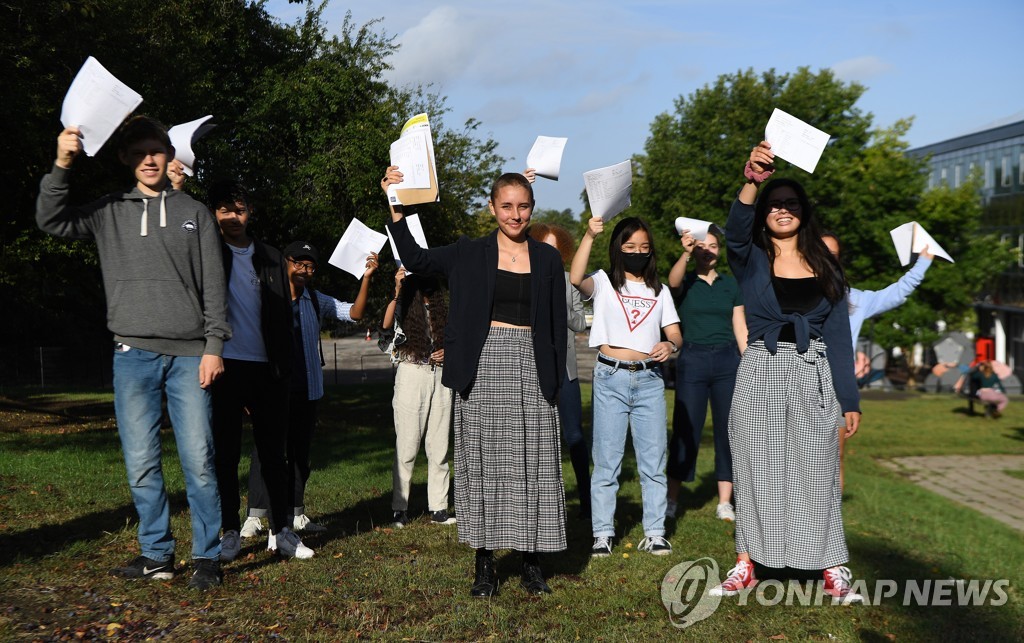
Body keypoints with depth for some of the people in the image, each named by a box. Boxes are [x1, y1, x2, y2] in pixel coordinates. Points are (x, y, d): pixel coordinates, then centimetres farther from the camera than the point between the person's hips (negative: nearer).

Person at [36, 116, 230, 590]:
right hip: (134, 354, 1)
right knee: (141, 462, 2)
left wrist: (214, 345, -2)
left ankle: (207, 556, 5)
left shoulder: (194, 213, 11)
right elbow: (52, 221, 3)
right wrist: (61, 167, -10)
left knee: (198, 459, -4)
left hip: (189, 354, -1)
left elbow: (213, 286, 7)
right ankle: (156, 554, 14)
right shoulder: (109, 212, 14)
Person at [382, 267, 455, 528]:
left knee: (439, 447, 5)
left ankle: (438, 508, 9)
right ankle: (399, 509, 2)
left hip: (440, 376, 4)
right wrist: (397, 290, -28)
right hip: (412, 376, -4)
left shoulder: (442, 309, 14)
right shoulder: (405, 306, 1)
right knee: (407, 447, -3)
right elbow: (386, 325, -21)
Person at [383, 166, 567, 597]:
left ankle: (531, 562, 13)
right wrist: (396, 208, -10)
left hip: (531, 368, 1)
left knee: (531, 462, 2)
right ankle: (484, 565, 11)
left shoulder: (547, 259, 9)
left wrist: (555, 380, 3)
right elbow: (415, 259, 0)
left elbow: (557, 324, 9)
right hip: (482, 366, -1)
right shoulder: (470, 254, 6)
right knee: (482, 461, 2)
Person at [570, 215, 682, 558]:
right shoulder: (605, 283, 4)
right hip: (611, 378, -3)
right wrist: (589, 236, -28)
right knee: (606, 460, 2)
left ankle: (654, 532, 13)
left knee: (653, 460, 4)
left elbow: (675, 335, 12)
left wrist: (669, 345, -12)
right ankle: (603, 533, 10)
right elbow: (576, 279, -18)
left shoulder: (659, 290, 15)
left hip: (649, 379, 3)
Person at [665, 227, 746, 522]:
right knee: (686, 431, -2)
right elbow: (673, 281, -23)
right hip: (693, 360, -3)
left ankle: (725, 503, 9)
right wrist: (686, 254, -41)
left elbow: (740, 327, 12)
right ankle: (671, 500, 8)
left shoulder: (730, 283, 11)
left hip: (727, 360, 3)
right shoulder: (686, 282, 2)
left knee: (728, 430, 2)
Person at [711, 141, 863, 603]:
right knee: (755, 469, 4)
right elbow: (735, 230, -22)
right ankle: (746, 565, 13)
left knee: (816, 472, 3)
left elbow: (838, 334, 7)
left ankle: (831, 568, 12)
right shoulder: (751, 260, 3)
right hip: (761, 374, -1)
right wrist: (751, 182, -41)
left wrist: (849, 399, 3)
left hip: (814, 375, 1)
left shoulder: (825, 266, 9)